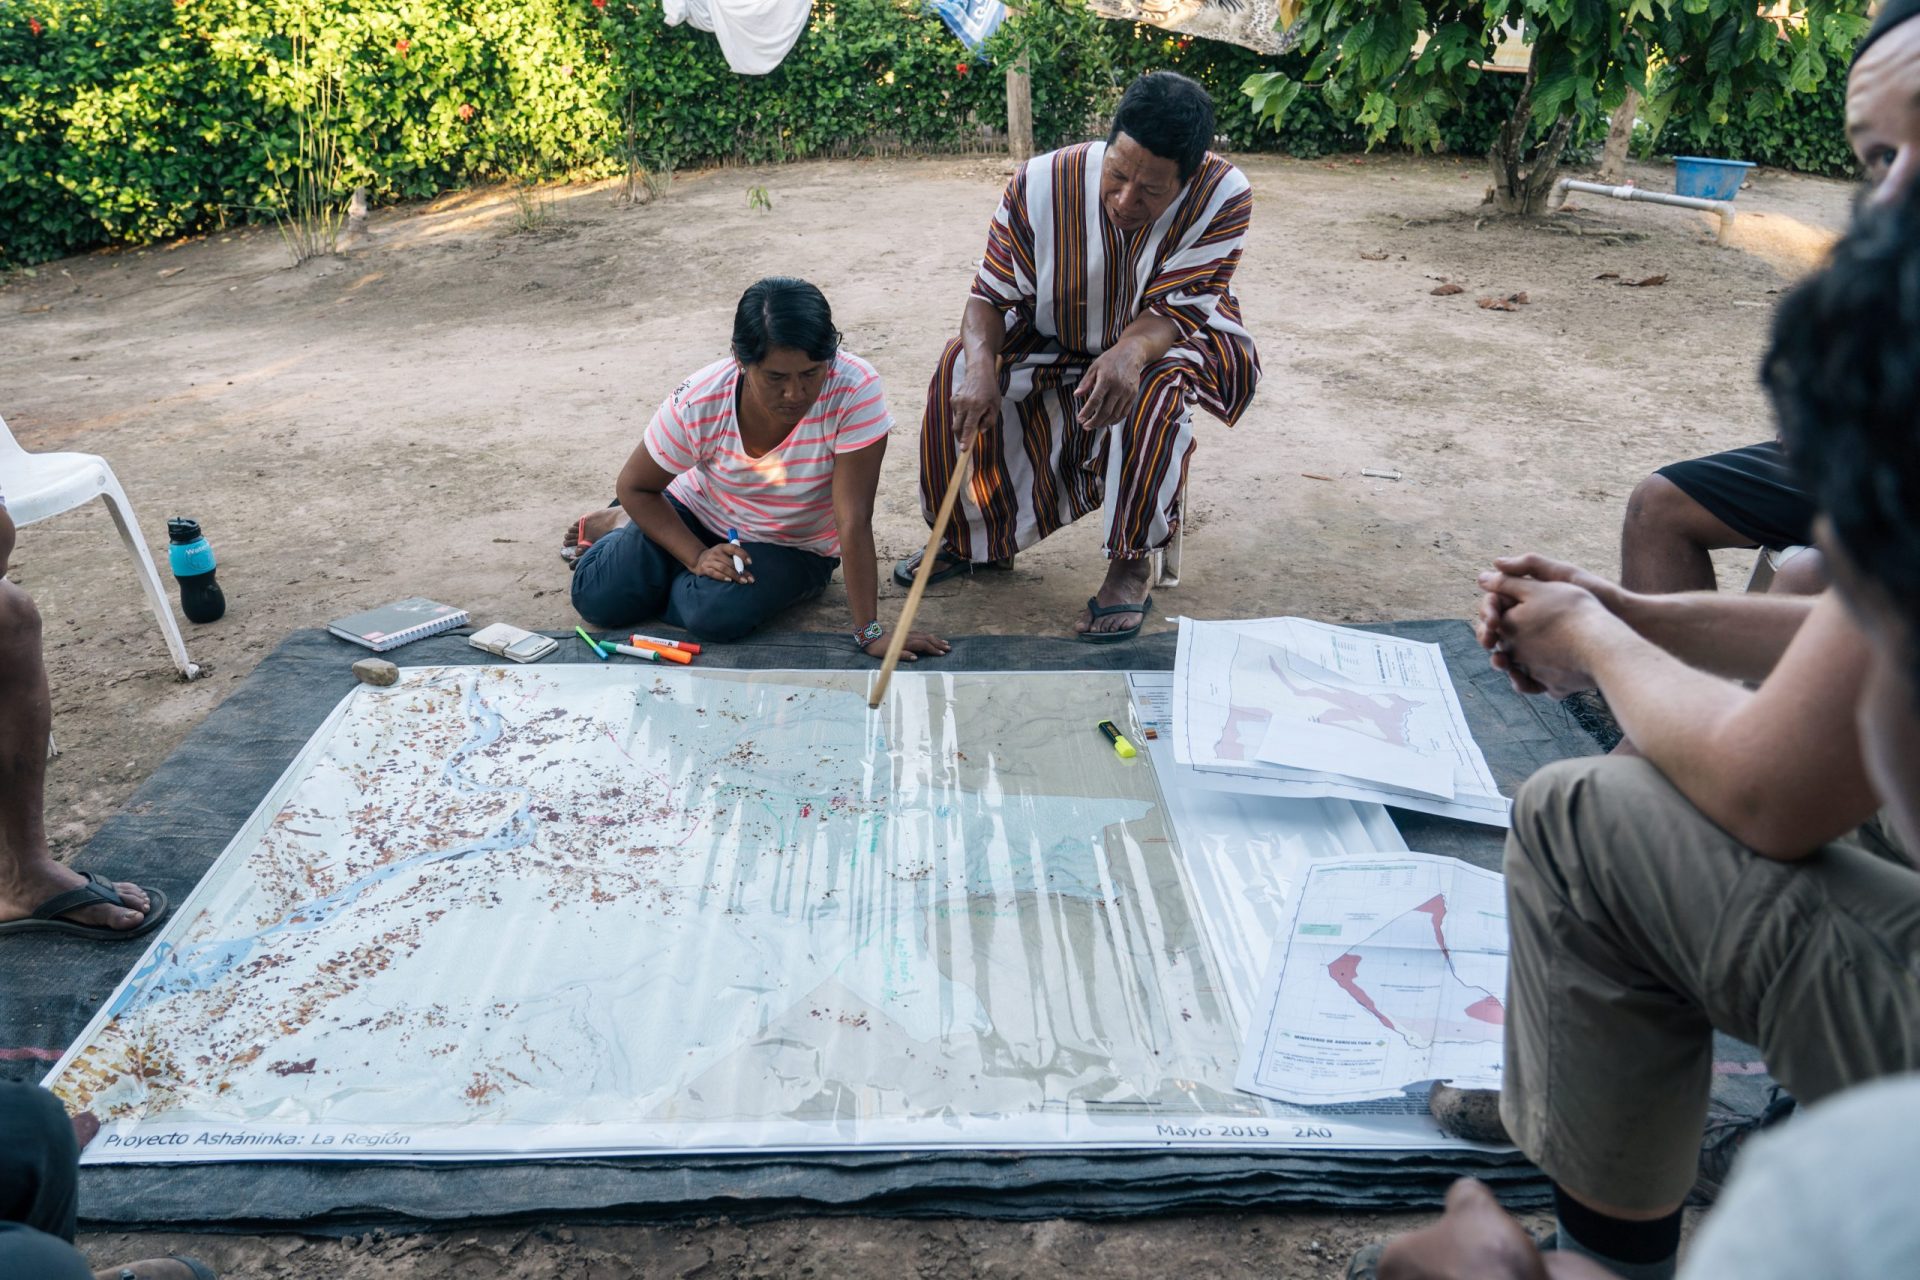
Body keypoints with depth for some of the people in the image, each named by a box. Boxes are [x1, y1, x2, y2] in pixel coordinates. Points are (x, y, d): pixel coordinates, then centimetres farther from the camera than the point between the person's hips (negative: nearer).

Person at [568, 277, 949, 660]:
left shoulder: (855, 390, -33)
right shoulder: (699, 403, -26)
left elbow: (854, 520, -31)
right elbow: (635, 486, -10)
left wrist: (870, 633, -31)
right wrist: (696, 556, -22)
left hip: (795, 546, -1)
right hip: (696, 512, 1)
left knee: (717, 615, -28)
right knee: (597, 599, -12)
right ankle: (620, 528, 23)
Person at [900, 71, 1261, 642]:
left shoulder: (1223, 195, -28)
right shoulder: (1042, 183, -24)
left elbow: (1172, 311, -29)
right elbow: (992, 294, -18)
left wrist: (1130, 352, -53)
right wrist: (982, 365, -40)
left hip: (1170, 341, -2)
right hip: (1059, 340, 3)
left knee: (1155, 384, -37)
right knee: (961, 367, -19)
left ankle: (1132, 563, -21)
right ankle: (977, 536, 1)